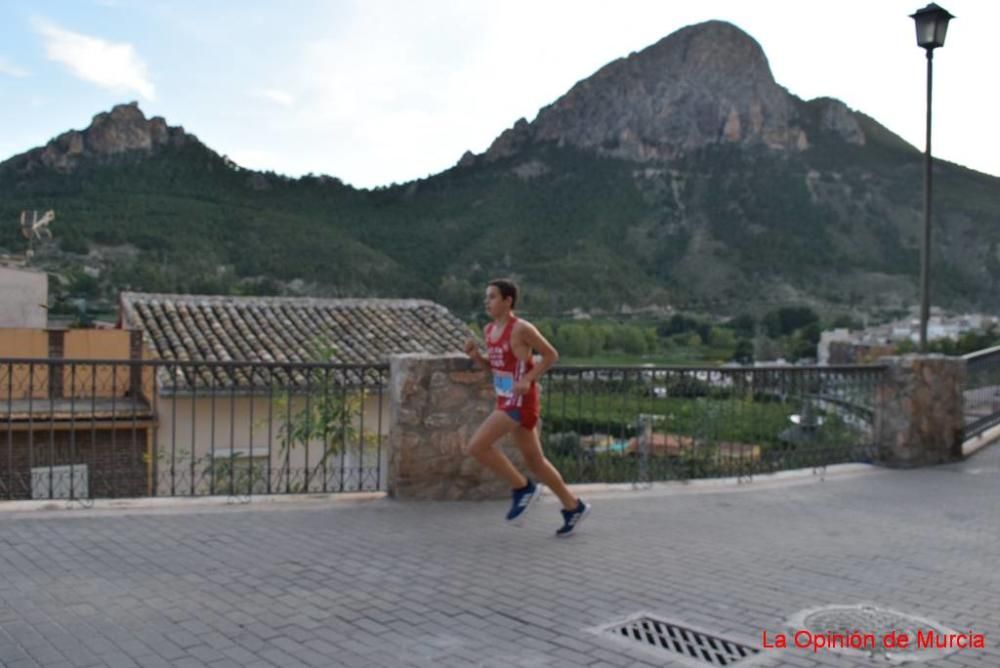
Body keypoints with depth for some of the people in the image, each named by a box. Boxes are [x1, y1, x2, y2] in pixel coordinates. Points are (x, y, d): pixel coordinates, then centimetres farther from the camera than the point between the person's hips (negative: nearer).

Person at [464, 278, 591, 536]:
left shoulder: (521, 328, -13)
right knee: (534, 460, 14)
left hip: (520, 401, -9)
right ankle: (573, 507, 27)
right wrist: (476, 356, 2)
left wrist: (528, 379, -18)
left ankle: (523, 487, 0)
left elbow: (551, 355, -9)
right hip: (506, 400, 9)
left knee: (477, 445, -16)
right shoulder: (489, 330, 10)